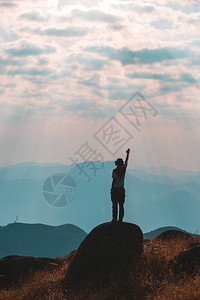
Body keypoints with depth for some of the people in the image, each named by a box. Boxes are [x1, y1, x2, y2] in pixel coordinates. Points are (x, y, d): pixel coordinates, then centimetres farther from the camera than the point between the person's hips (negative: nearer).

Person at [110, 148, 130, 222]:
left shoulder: (114, 171, -12)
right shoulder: (123, 169, 0)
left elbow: (114, 181, -13)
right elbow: (126, 161, 16)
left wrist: (111, 189, -7)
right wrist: (128, 153, 30)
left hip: (115, 189, -4)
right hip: (122, 189, 4)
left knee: (115, 205, -2)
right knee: (121, 205, 7)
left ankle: (114, 219, -4)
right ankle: (120, 219, 5)